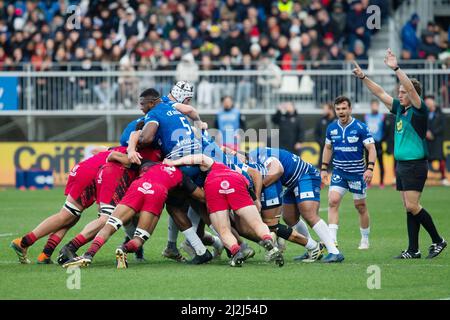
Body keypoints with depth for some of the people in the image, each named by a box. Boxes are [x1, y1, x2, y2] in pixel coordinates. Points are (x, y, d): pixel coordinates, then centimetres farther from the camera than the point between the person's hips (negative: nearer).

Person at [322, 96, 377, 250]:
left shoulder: (360, 127, -10)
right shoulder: (331, 128, 4)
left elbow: (371, 148, -11)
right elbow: (328, 148, 17)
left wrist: (370, 168, -22)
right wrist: (324, 169, 12)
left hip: (357, 172, -3)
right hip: (339, 172, 3)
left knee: (360, 206, 7)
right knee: (333, 201, -15)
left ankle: (365, 239, 24)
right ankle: (332, 240, -19)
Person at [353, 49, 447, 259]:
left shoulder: (419, 110, -9)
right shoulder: (400, 109, 11)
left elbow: (411, 87, -24)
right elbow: (380, 93, 18)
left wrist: (396, 69, -31)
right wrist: (363, 78, 13)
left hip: (415, 165, -8)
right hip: (401, 164, 8)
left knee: (412, 206, -11)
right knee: (409, 208, 7)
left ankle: (438, 241, 2)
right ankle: (413, 251, 8)